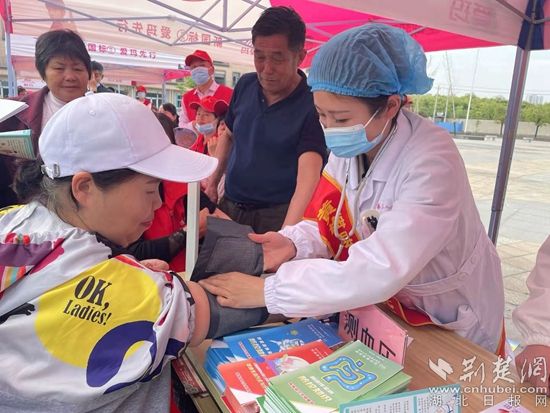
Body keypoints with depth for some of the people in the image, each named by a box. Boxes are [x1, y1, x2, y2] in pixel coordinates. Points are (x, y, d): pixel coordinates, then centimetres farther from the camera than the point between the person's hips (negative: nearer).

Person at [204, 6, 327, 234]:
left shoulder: (312, 106, -18)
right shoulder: (245, 85, 0)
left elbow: (307, 178, -29)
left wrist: (287, 232, -43)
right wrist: (212, 183, 6)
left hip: (277, 216, -5)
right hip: (228, 207, 6)